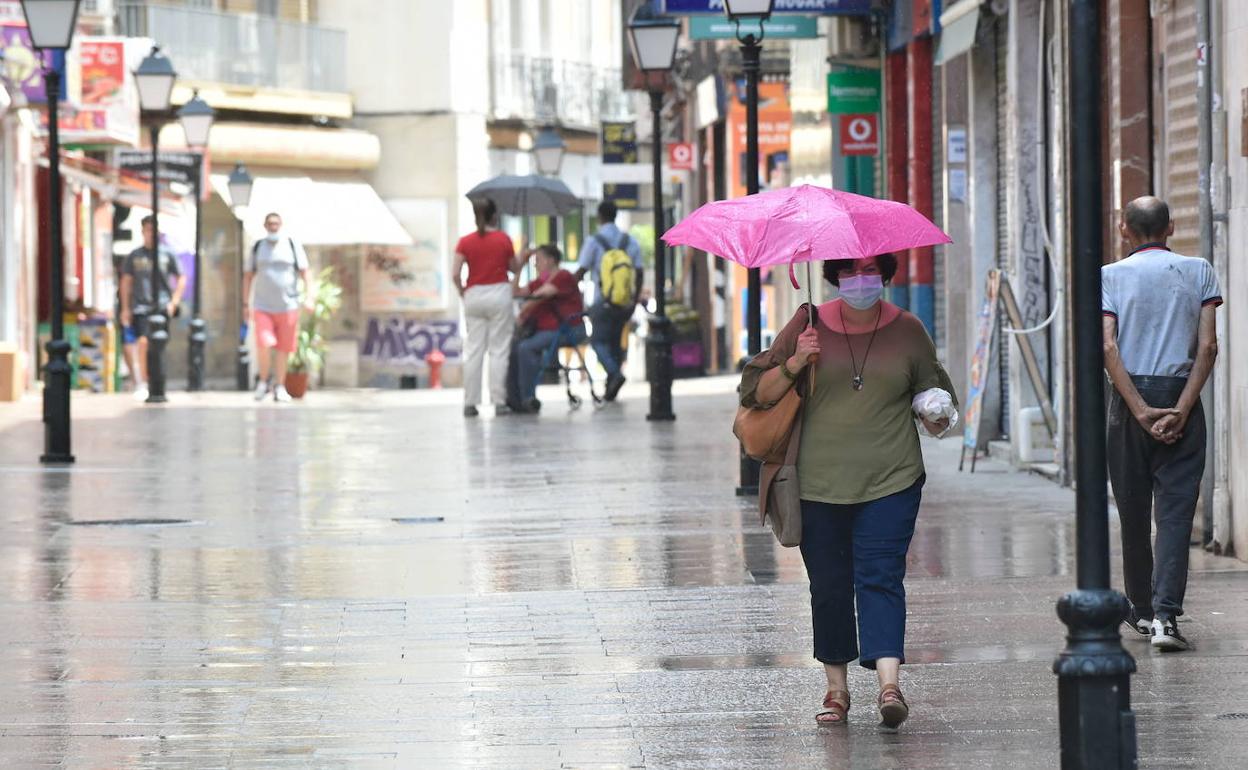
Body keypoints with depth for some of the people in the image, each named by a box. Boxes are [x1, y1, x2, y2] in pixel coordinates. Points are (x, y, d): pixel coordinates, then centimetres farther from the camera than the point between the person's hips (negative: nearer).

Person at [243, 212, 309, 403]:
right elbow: (248, 276, 12)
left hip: (288, 306, 0)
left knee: (283, 348, 3)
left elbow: (304, 272, 2)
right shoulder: (258, 247, 8)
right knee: (263, 344, -16)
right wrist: (245, 304, 7)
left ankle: (279, 387, 16)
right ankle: (263, 380, 5)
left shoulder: (293, 245, 3)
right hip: (263, 307, 0)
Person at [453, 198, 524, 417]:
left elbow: (455, 274, -6)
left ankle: (470, 403, 2)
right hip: (499, 293, -2)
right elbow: (515, 268, 8)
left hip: (474, 295, 2)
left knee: (473, 350, 5)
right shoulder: (503, 239, -2)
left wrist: (463, 292, 8)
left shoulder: (465, 242, 0)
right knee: (499, 350, 1)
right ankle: (499, 401, -2)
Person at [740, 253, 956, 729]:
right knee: (829, 586, 5)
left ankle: (889, 683, -22)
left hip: (890, 481, -1)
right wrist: (794, 364, -13)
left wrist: (937, 417, -1)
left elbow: (933, 387, 21)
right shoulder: (808, 327, 3)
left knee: (881, 577, -13)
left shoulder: (907, 331, 6)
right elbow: (757, 393, 4)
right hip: (819, 484, 1)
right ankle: (836, 688, 17)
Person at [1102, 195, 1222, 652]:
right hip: (1182, 397, 0)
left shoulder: (1110, 277, 2)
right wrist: (1181, 410, -8)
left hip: (1130, 399, 0)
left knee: (1134, 512, 12)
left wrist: (1140, 410, -11)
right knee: (1175, 511, -4)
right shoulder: (1199, 273, 5)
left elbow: (1109, 349, -9)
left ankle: (1141, 611, 23)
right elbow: (1208, 347, -5)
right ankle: (1165, 613, -18)